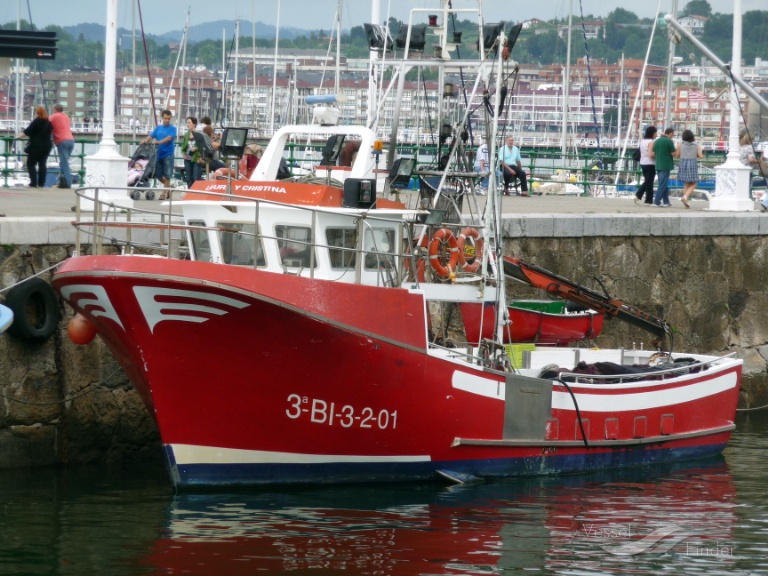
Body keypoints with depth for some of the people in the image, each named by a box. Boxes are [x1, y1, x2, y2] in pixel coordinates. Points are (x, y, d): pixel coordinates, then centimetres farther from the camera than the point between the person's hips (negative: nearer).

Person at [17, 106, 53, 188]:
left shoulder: (36, 121, -11)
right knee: (42, 164, 9)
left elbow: (26, 132, -12)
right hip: (47, 145, 6)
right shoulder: (49, 122, 8)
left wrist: (18, 137, -3)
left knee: (30, 164, 1)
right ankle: (41, 183, 6)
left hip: (36, 146, -6)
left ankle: (34, 183, -7)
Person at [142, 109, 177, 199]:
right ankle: (168, 187, 27)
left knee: (167, 175, -3)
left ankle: (165, 193, 4)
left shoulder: (172, 128, -3)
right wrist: (145, 140, -16)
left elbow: (169, 138, -18)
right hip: (158, 154, 5)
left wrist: (159, 142, -31)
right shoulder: (158, 128, 13)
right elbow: (151, 136, 5)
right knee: (157, 174, 7)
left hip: (168, 154, -5)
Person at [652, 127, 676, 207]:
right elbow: (674, 154, -13)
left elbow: (653, 154, 12)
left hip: (658, 165, 7)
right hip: (666, 166, -7)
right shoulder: (669, 141, -12)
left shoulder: (657, 141, 10)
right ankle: (656, 201, -8)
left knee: (663, 184, 13)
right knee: (663, 184, -4)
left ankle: (666, 202, 15)